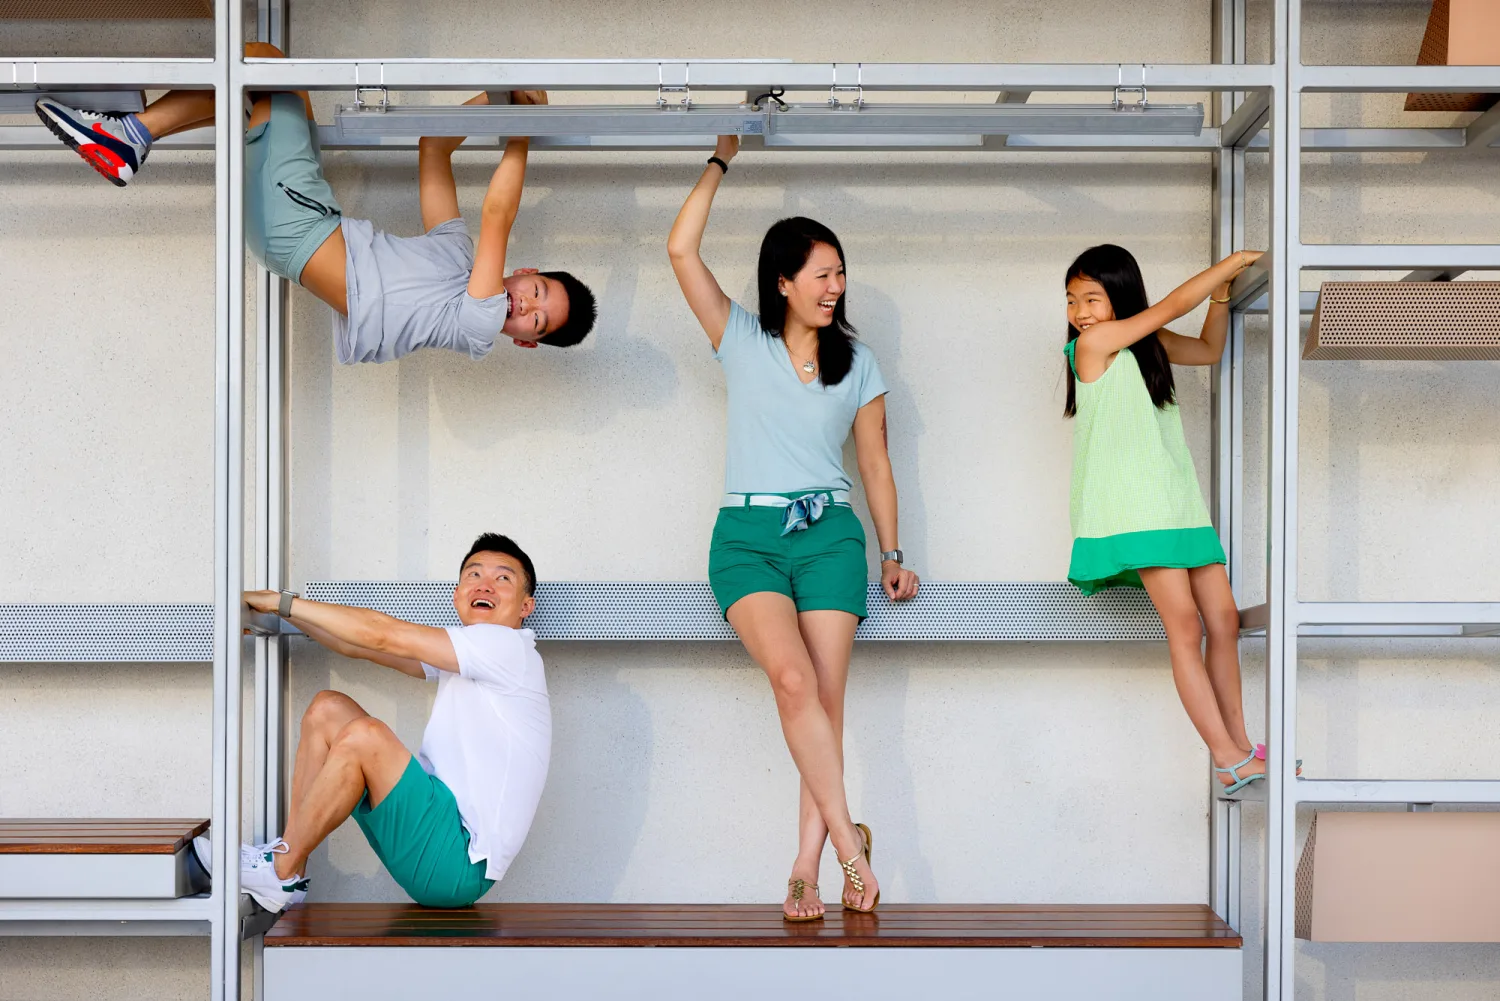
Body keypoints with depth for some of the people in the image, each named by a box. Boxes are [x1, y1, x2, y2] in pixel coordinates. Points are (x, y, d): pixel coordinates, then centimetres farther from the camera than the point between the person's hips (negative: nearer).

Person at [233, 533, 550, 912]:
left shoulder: (507, 647, -10)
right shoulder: (459, 657, 18)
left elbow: (381, 635, -13)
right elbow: (359, 646, 19)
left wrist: (283, 601, -7)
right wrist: (281, 609, 10)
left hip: (460, 863, -9)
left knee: (364, 735, -27)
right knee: (328, 709, 7)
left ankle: (281, 873, -11)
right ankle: (287, 854, 3)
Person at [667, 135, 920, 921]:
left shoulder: (857, 364, 14)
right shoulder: (741, 341, 8)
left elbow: (875, 463, 18)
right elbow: (681, 250, -1)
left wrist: (893, 553, 13)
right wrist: (721, 160, 7)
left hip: (829, 534, 2)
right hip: (747, 534, -2)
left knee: (826, 697, -9)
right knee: (792, 678, -23)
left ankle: (807, 863, -5)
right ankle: (847, 839, -16)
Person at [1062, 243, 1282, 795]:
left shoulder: (1148, 343, 17)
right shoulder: (1093, 341, -5)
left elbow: (1208, 349, 29)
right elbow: (1172, 305, -4)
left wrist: (1222, 291, 13)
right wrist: (1232, 261, 5)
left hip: (1178, 500, 8)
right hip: (1133, 507, -8)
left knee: (1223, 616, 4)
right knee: (1184, 624, -14)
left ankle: (1238, 746, 10)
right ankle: (1228, 759, -16)